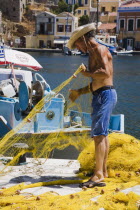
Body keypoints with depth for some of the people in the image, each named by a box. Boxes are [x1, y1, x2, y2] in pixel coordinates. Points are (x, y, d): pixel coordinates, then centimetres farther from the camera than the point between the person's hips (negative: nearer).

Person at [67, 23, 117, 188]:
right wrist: (79, 92, 16)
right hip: (100, 96, 11)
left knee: (99, 135, -14)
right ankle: (103, 171, 25)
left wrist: (87, 73, -12)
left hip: (105, 94, -11)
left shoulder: (100, 49, -9)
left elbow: (106, 72, -25)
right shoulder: (93, 54, 21)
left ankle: (98, 175, -15)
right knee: (102, 134, 16)